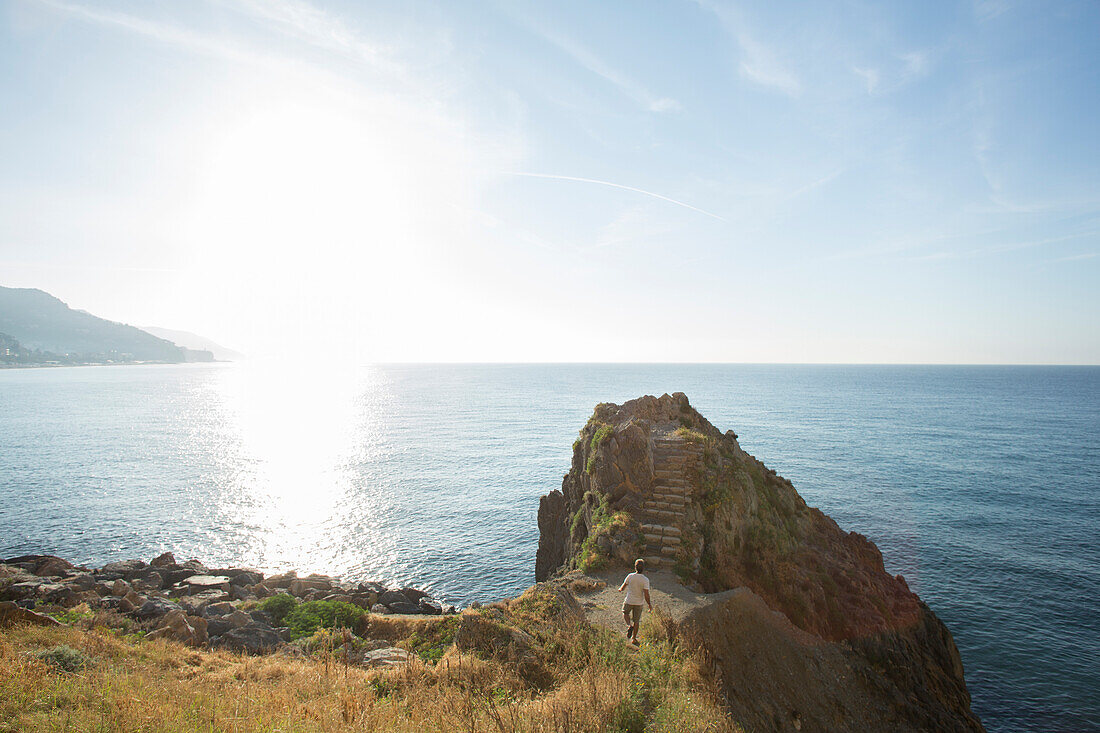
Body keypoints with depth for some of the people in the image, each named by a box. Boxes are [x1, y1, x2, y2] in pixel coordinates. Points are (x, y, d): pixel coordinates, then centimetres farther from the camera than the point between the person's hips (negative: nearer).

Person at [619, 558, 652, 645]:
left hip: (629, 601, 0)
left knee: (625, 613, 28)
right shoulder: (645, 580, -18)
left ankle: (629, 625, 3)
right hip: (639, 603, 0)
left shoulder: (630, 576, -13)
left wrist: (620, 589, 26)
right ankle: (634, 639, 26)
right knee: (636, 621, 17)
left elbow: (623, 586, 2)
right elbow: (646, 594, -19)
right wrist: (649, 604, -3)